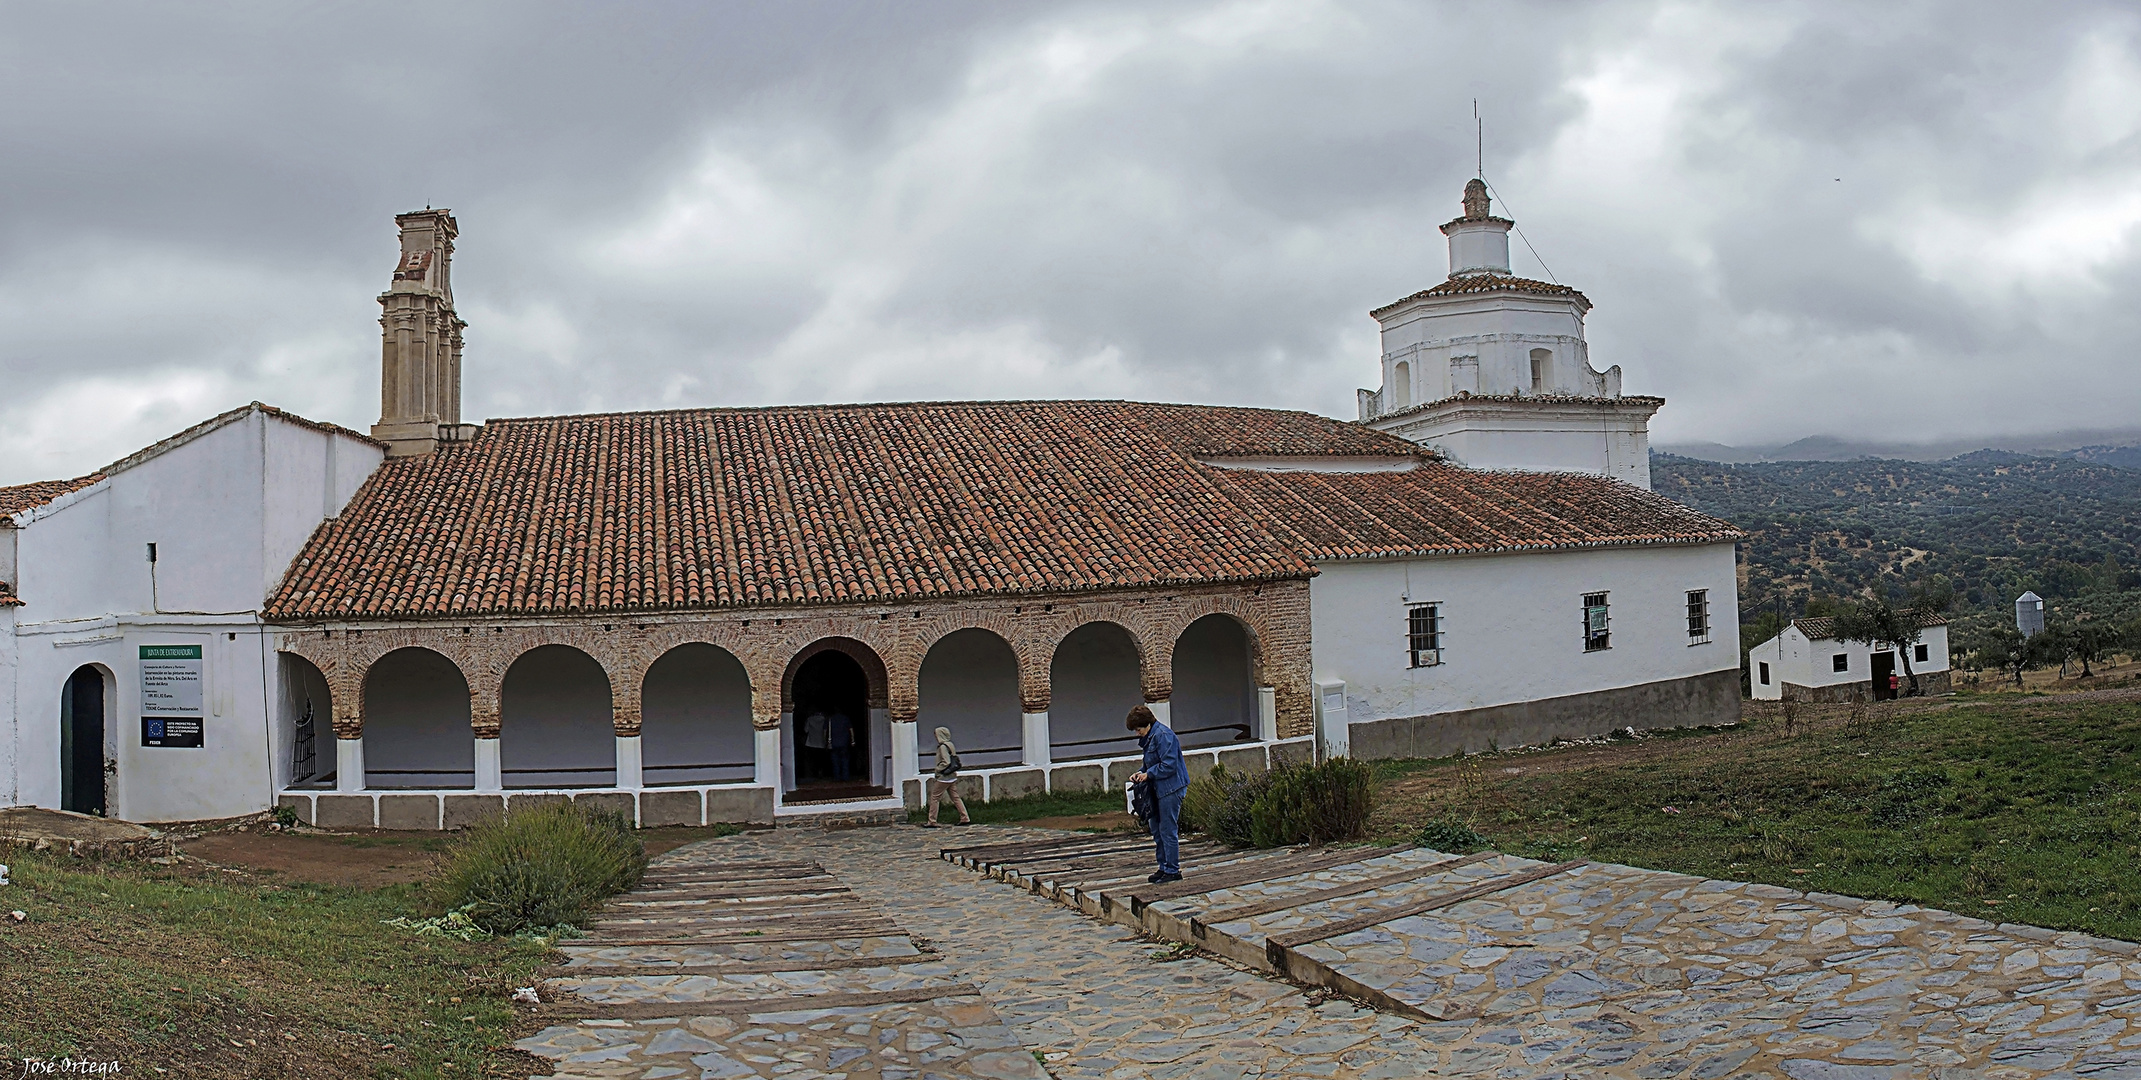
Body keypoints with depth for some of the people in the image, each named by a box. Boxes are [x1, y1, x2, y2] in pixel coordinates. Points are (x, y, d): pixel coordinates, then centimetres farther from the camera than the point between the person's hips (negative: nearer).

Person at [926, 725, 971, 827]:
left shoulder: (943, 747, -16)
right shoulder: (951, 745, 10)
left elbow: (946, 762, -24)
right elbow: (956, 759, 15)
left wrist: (937, 771, -13)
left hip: (943, 777, -9)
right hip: (952, 776, 9)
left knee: (934, 798, 0)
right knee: (955, 797, 12)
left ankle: (932, 822, 3)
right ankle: (965, 819, 10)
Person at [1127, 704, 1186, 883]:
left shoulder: (1163, 735, -18)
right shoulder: (1149, 737, 14)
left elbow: (1169, 765, -22)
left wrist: (1148, 774, -13)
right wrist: (1141, 773, 6)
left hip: (1171, 788, -11)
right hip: (1159, 789, 11)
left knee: (1168, 830, -6)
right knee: (1157, 830, 14)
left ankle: (1173, 870, 2)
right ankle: (1164, 868, 23)